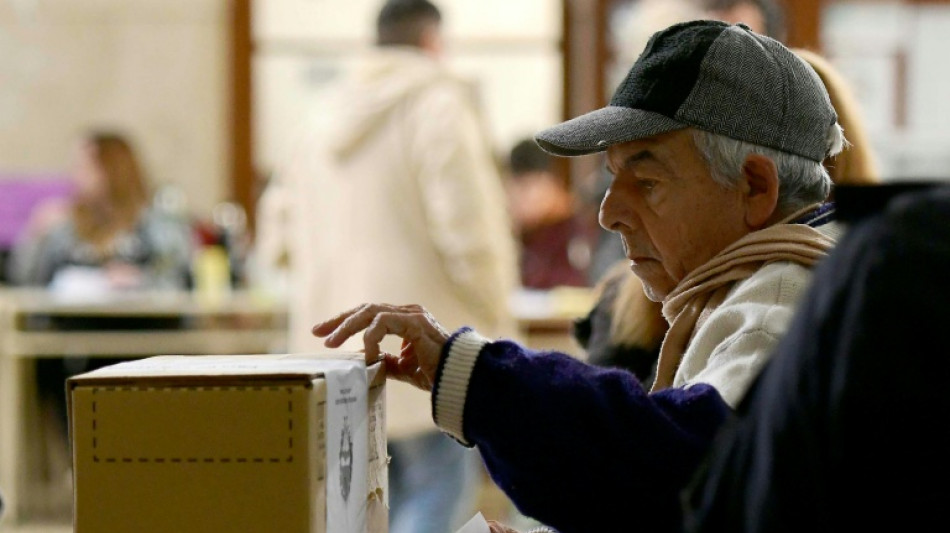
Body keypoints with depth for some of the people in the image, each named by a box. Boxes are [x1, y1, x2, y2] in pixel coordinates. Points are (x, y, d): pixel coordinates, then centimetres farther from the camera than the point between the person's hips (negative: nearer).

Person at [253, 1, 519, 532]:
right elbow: (468, 228, -15)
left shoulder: (330, 116, 14)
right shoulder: (439, 105, -9)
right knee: (443, 490, -6)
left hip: (338, 336, 8)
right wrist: (496, 316, -3)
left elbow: (286, 219, 19)